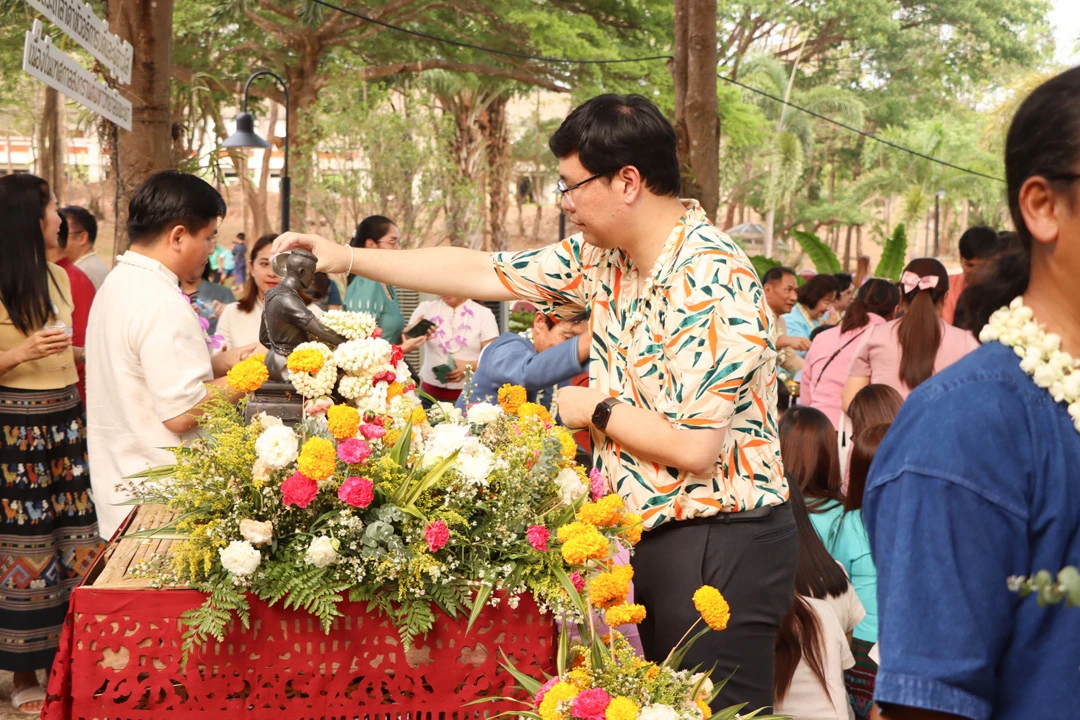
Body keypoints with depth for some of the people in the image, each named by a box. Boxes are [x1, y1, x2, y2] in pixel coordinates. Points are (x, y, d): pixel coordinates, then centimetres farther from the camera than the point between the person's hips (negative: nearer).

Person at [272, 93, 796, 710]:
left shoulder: (713, 282, -21)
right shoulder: (604, 258, 6)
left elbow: (693, 448, -23)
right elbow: (484, 273, 11)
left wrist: (597, 411, -8)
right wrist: (349, 258, 10)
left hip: (722, 542, -9)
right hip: (659, 537, 9)